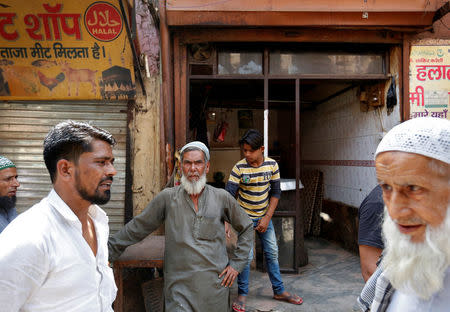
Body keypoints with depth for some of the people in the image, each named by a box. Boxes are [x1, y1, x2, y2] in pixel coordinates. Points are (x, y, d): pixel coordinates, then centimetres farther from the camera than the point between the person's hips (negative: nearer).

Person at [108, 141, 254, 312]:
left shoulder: (222, 198, -1)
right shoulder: (167, 197, -3)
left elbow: (246, 228, 10)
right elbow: (136, 229, 4)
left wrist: (236, 264, 5)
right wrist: (108, 252, 0)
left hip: (215, 286, 2)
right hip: (179, 288, -1)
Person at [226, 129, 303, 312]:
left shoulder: (272, 165, -8)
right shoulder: (239, 168, -17)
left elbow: (275, 193, -2)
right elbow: (229, 195, -18)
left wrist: (267, 218, -8)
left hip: (264, 217, 3)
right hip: (244, 217, -3)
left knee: (272, 253, 11)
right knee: (246, 255, -5)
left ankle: (279, 291, 27)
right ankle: (242, 294, 15)